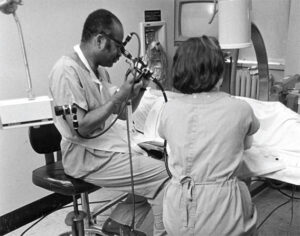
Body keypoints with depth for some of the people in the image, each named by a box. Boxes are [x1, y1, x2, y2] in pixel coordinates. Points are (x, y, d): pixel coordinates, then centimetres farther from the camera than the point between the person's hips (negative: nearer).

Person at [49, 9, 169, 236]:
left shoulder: (99, 70, 10)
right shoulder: (67, 70, -18)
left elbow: (122, 113, 14)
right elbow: (81, 127, -24)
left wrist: (139, 89, -3)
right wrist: (119, 96, -22)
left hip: (114, 143, 9)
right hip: (88, 157, -9)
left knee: (157, 170, 9)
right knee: (164, 176, -13)